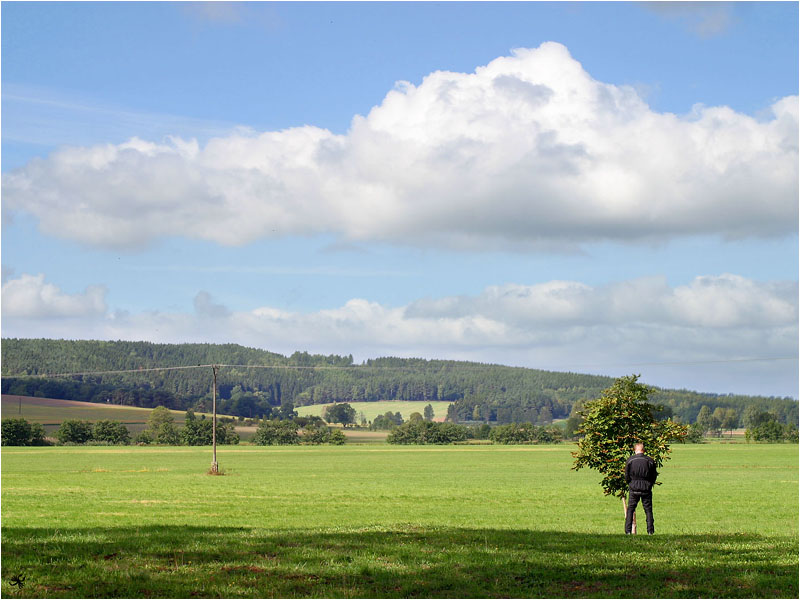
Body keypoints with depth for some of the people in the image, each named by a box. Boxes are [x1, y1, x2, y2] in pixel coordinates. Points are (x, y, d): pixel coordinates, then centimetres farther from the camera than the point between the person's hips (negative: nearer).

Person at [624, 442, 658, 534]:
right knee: (648, 510, 9)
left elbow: (626, 476, -1)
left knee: (630, 509, 8)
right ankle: (650, 531, 5)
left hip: (634, 489, -1)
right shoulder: (650, 461, -4)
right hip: (646, 489, 1)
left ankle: (628, 530, 2)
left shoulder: (630, 460, -7)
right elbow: (654, 476, 4)